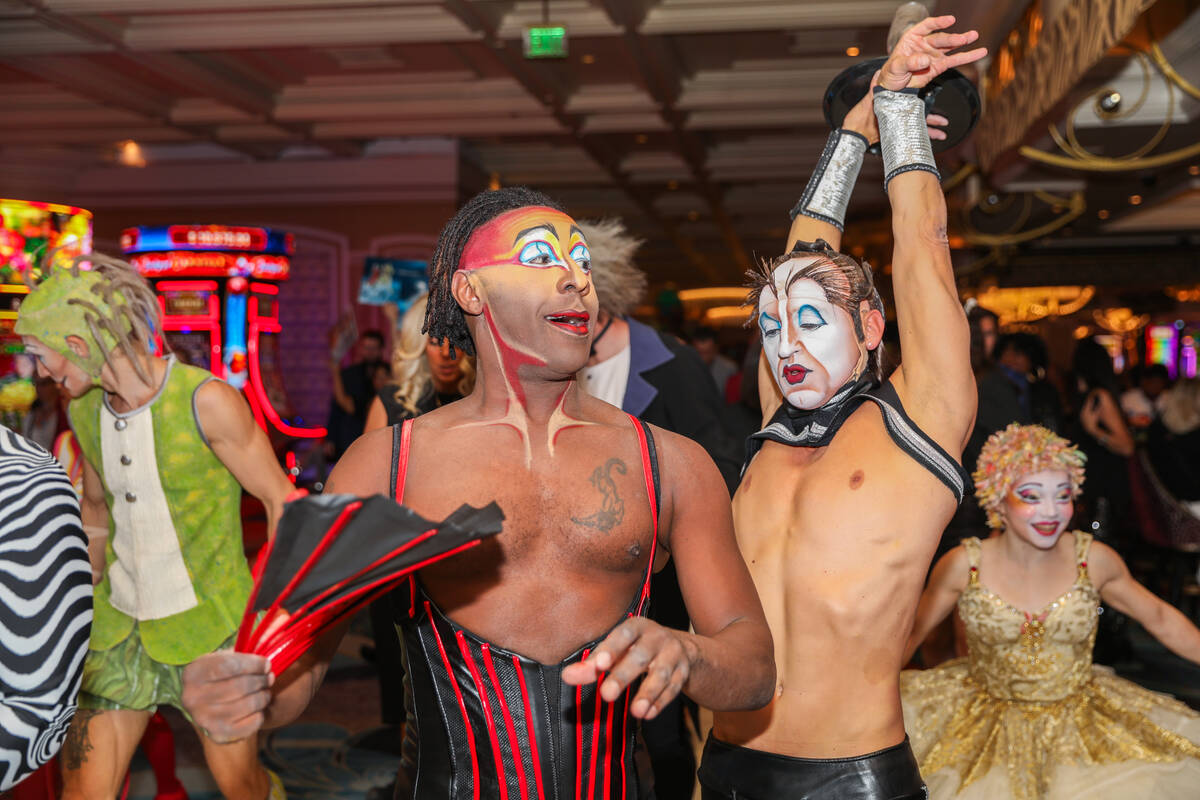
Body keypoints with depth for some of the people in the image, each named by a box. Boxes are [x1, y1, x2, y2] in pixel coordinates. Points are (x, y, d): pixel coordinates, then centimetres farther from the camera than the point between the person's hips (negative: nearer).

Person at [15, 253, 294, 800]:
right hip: (118, 623, 5)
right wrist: (88, 596, 23)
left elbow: (281, 500, -11)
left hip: (209, 624, -5)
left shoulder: (205, 401, -17)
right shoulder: (83, 411, 2)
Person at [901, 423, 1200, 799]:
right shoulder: (963, 565, -10)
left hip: (1078, 720, 1)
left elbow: (1161, 619, 7)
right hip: (987, 722, -1)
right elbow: (913, 631, 2)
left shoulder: (1094, 560, -6)